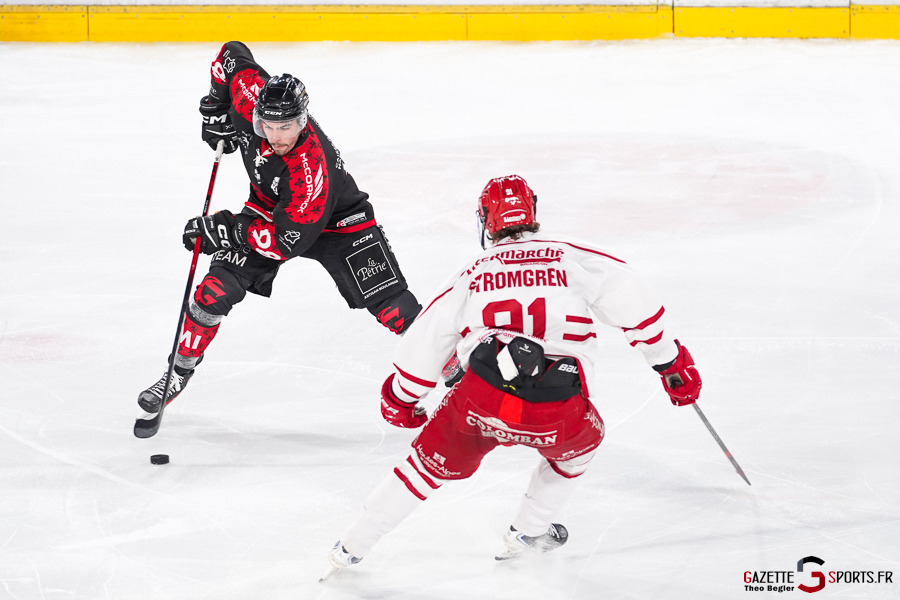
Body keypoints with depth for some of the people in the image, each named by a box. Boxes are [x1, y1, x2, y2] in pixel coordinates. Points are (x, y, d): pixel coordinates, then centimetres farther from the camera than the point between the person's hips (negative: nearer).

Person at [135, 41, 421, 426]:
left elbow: (288, 241, -36)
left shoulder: (312, 168, -42)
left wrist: (228, 231, -35)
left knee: (391, 307, -13)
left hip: (335, 220, -5)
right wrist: (217, 106, -4)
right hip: (269, 207, 5)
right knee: (214, 292, -8)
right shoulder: (250, 98, -28)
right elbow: (232, 55, -7)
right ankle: (180, 371, 12)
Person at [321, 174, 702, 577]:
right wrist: (671, 362, 14)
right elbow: (633, 301, 4)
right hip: (557, 413, -1)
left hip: (481, 400, 1)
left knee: (433, 462, 24)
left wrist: (400, 399, 37)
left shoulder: (471, 274, 20)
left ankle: (351, 547, 24)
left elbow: (425, 340, 21)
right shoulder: (572, 256, 14)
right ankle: (527, 534, 37)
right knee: (582, 439, 33)